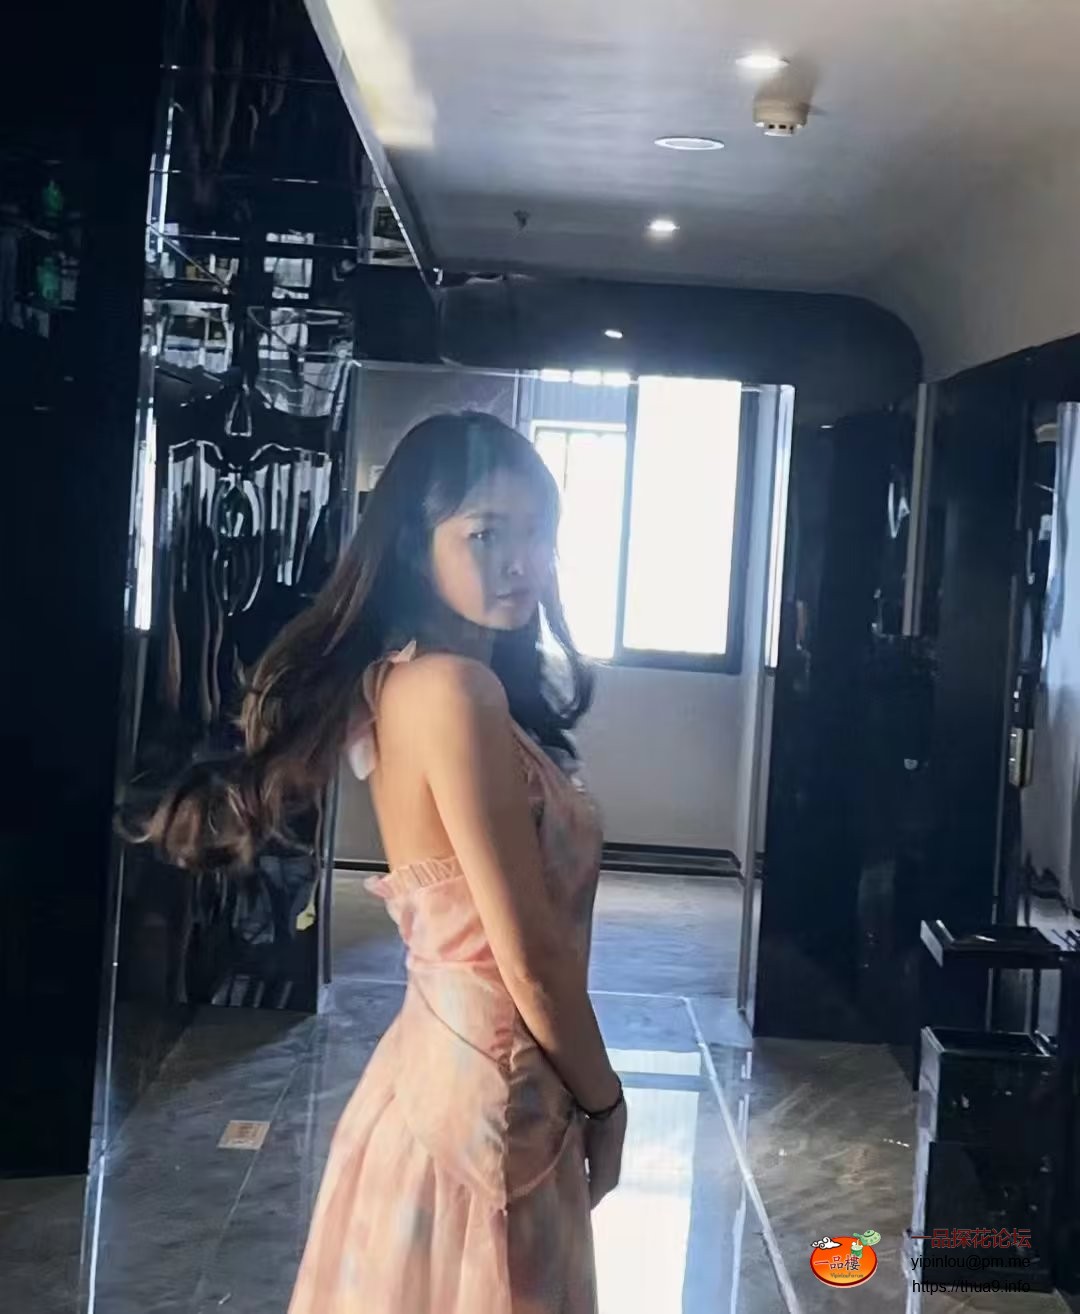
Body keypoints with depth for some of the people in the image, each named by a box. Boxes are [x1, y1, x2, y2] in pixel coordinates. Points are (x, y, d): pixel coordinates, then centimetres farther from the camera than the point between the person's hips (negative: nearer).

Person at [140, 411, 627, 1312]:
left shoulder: (402, 679, 6)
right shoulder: (454, 689, -22)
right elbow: (530, 959, -21)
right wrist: (603, 1100, -8)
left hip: (453, 1062, 9)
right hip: (490, 1087, -9)